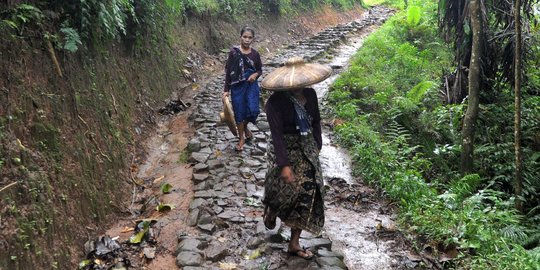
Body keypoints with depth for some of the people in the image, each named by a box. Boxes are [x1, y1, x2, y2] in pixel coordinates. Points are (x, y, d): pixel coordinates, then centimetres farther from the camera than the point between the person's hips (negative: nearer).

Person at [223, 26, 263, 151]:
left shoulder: (255, 54, 0)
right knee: (239, 113, 4)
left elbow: (260, 70, 11)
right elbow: (228, 71, -5)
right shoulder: (234, 52, -7)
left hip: (251, 85, 2)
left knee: (253, 110, -10)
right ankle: (241, 138, 23)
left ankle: (245, 126, 24)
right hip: (237, 86, -2)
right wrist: (226, 90, -7)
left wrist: (256, 74, -13)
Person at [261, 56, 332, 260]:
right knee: (286, 193, 4)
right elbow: (276, 134, -23)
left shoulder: (310, 95, -3)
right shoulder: (276, 102, -20)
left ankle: (294, 244, 22)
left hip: (308, 151, 5)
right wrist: (284, 165, -26)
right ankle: (270, 213, 44)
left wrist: (317, 147, 10)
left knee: (307, 195, 7)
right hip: (287, 152, -5)